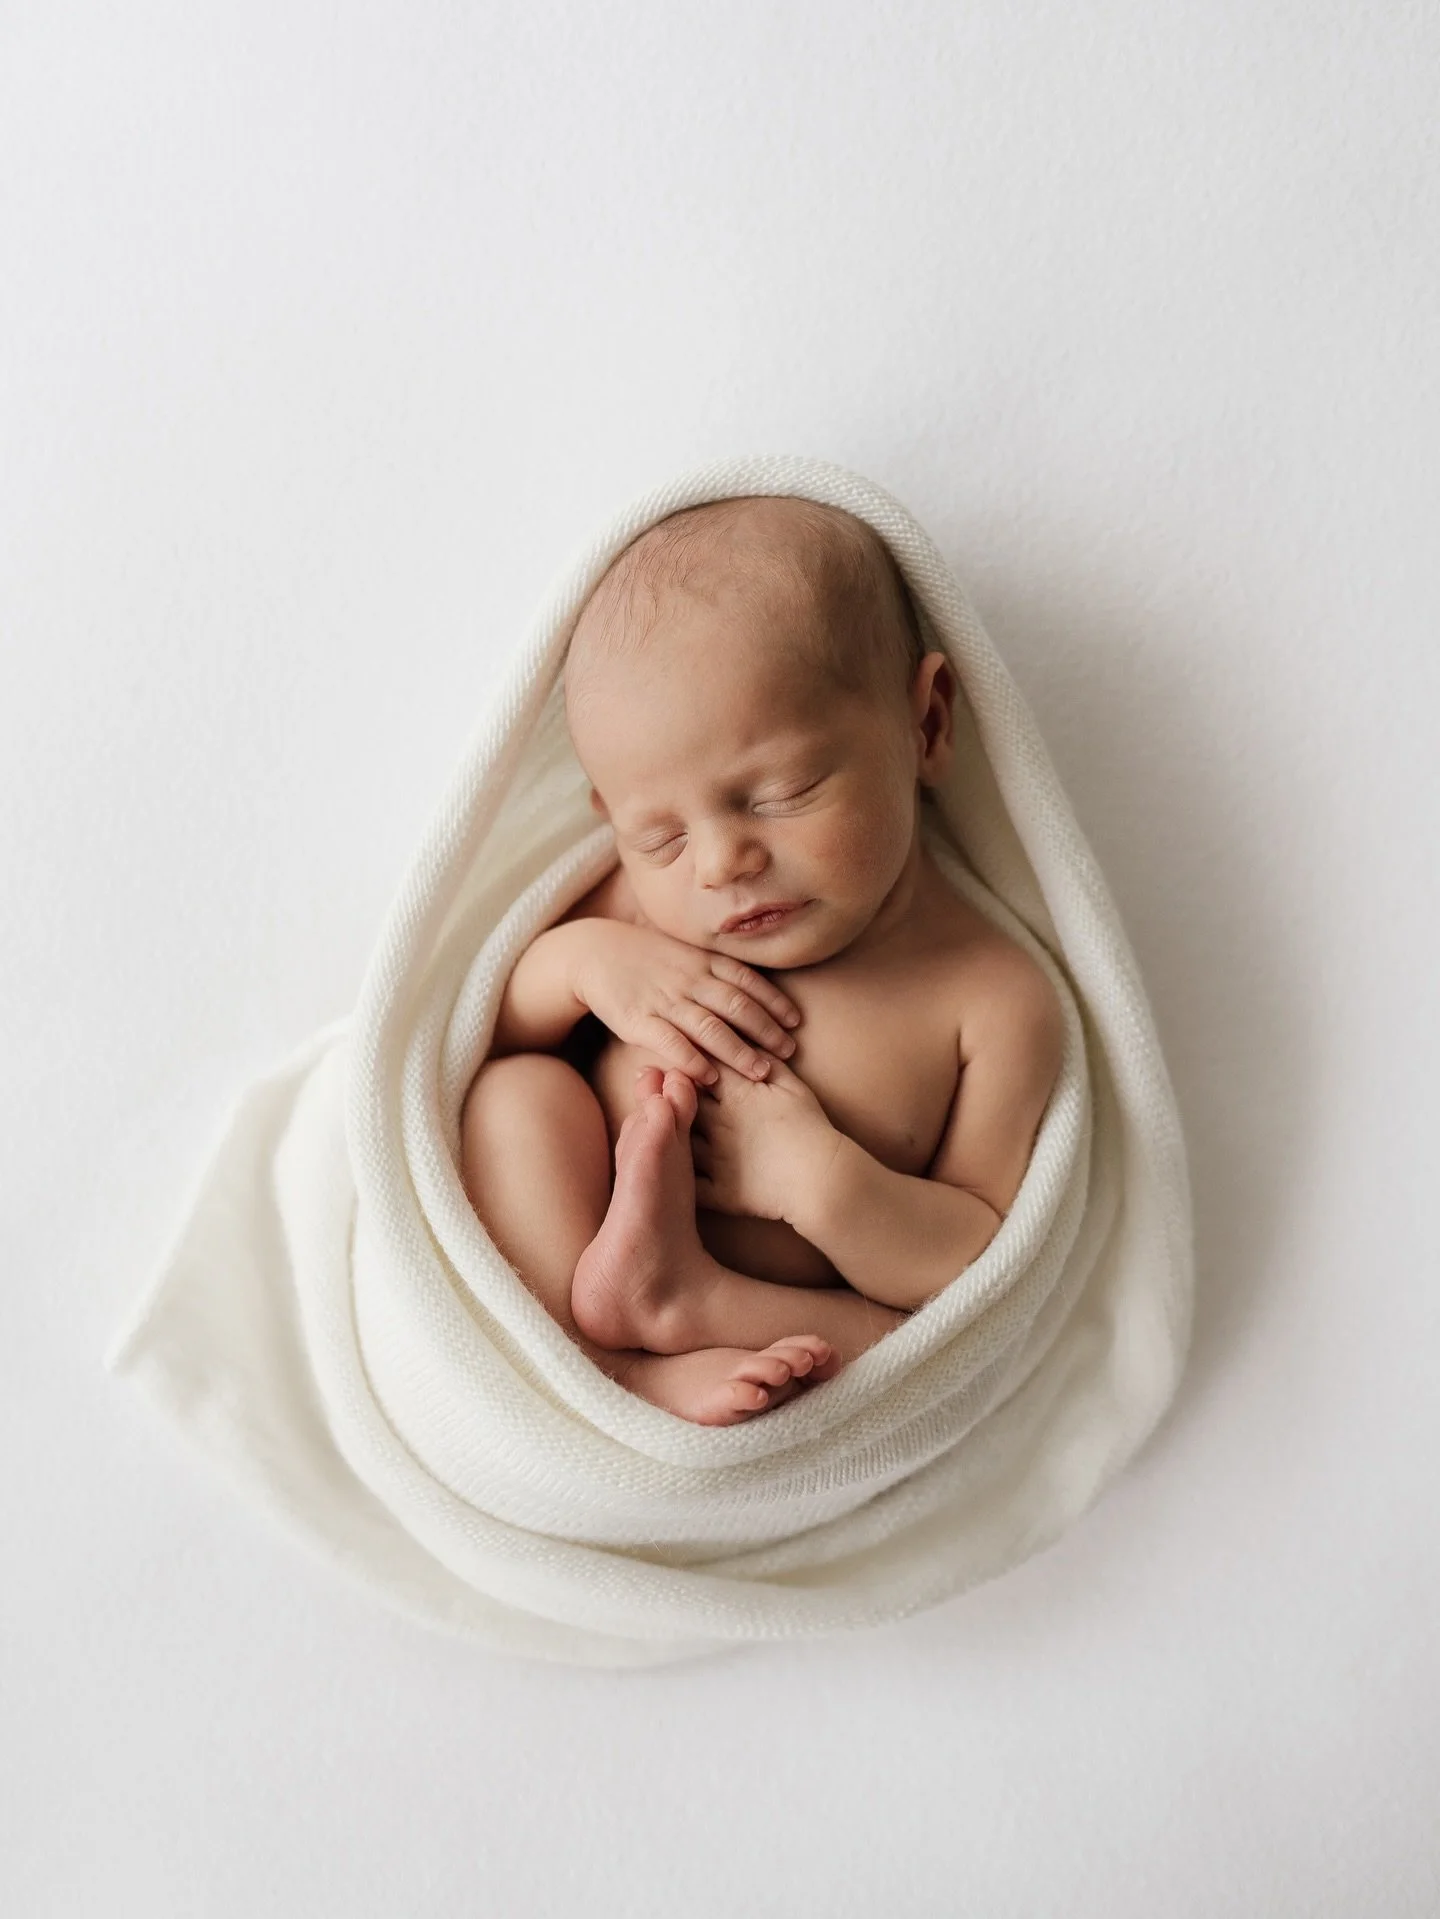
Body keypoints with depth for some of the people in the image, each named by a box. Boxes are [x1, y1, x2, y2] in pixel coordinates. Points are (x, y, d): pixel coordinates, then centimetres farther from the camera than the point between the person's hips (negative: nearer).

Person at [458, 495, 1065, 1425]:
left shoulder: (998, 1001, -9)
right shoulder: (641, 907, -1)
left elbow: (993, 1265, -10)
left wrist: (818, 1178, -26)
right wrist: (577, 961, -13)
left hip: (794, 1336, -2)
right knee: (519, 1092, -19)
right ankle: (648, 1372, -25)